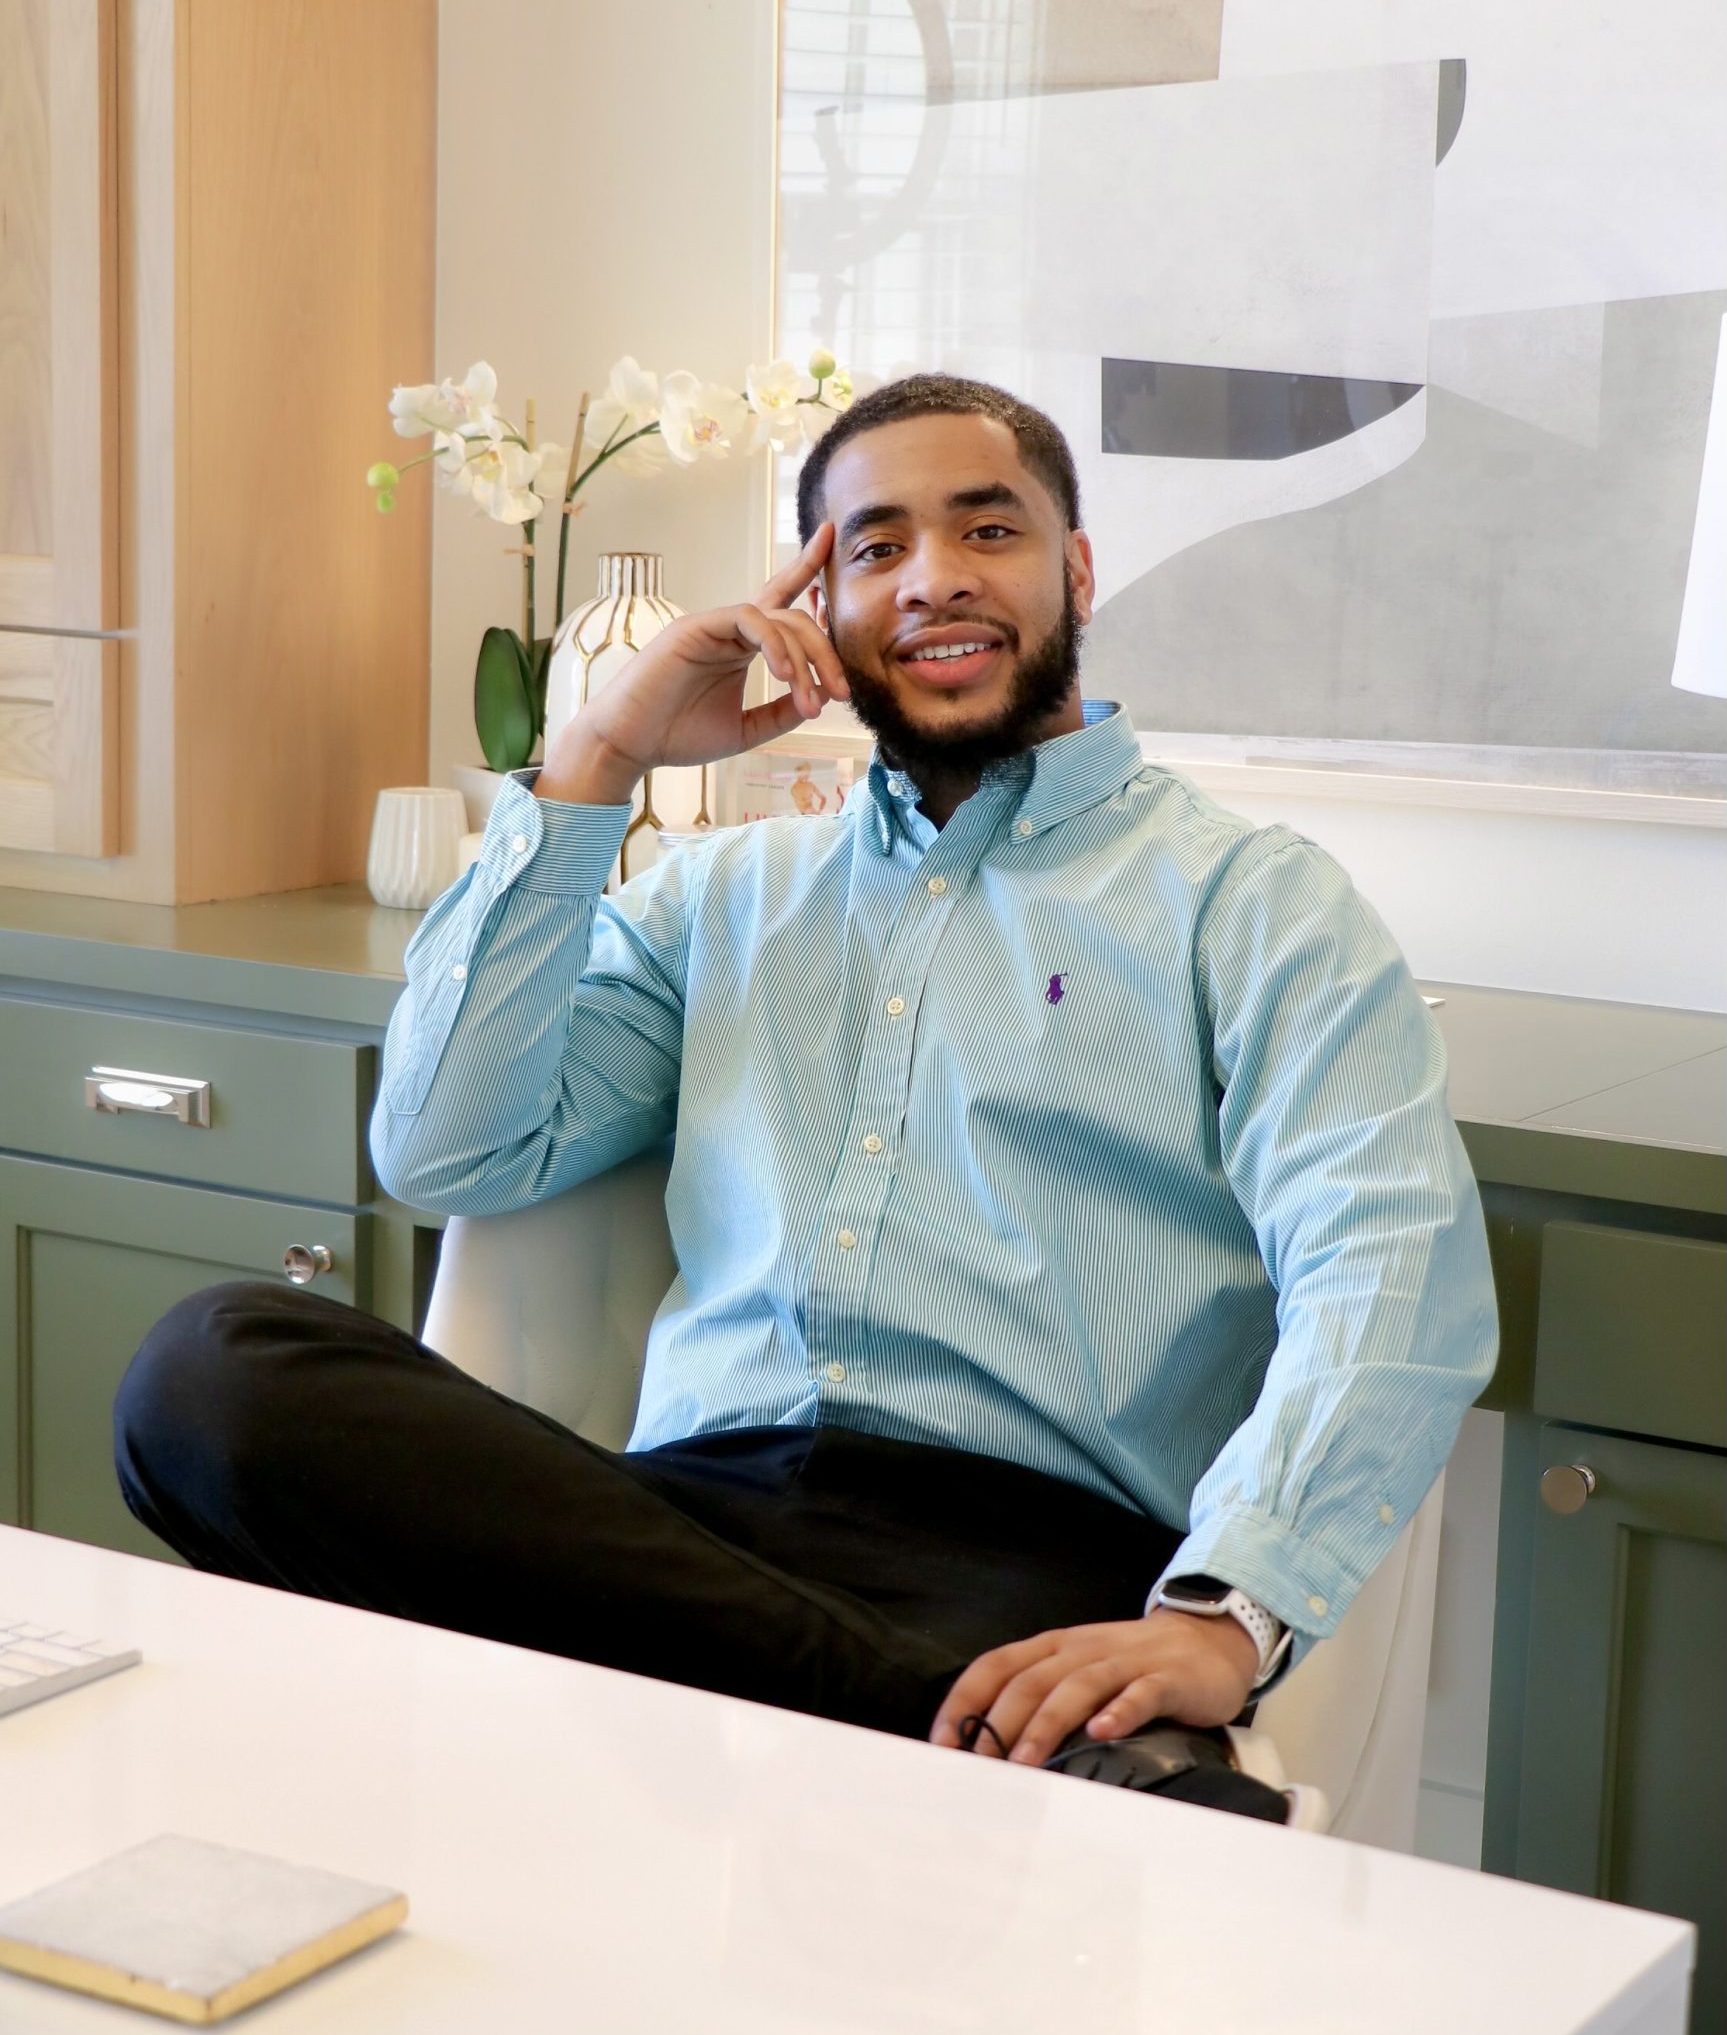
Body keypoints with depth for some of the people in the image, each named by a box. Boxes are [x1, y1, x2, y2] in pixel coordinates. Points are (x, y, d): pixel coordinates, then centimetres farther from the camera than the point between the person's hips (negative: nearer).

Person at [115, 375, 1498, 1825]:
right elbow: (447, 1153, 15)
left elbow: (1394, 1273, -5)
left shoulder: (1249, 901, 12)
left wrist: (1223, 1614, -24)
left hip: (1033, 1558, -7)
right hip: (688, 1515, 8)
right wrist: (597, 765, 13)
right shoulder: (730, 893, 27)